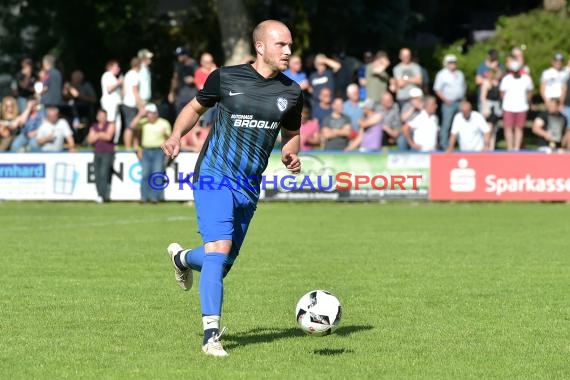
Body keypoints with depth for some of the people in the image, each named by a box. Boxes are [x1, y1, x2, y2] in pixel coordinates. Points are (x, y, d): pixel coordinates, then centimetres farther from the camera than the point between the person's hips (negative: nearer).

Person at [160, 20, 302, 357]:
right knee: (219, 250, -21)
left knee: (223, 263, 13)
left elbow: (291, 134, 18)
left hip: (249, 189, 5)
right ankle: (211, 335, -18)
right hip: (214, 178, -5)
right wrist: (177, 135, -5)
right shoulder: (226, 78, -5)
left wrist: (291, 154, -3)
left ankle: (182, 258, 49)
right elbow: (196, 107, 11)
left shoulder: (291, 93, 4)